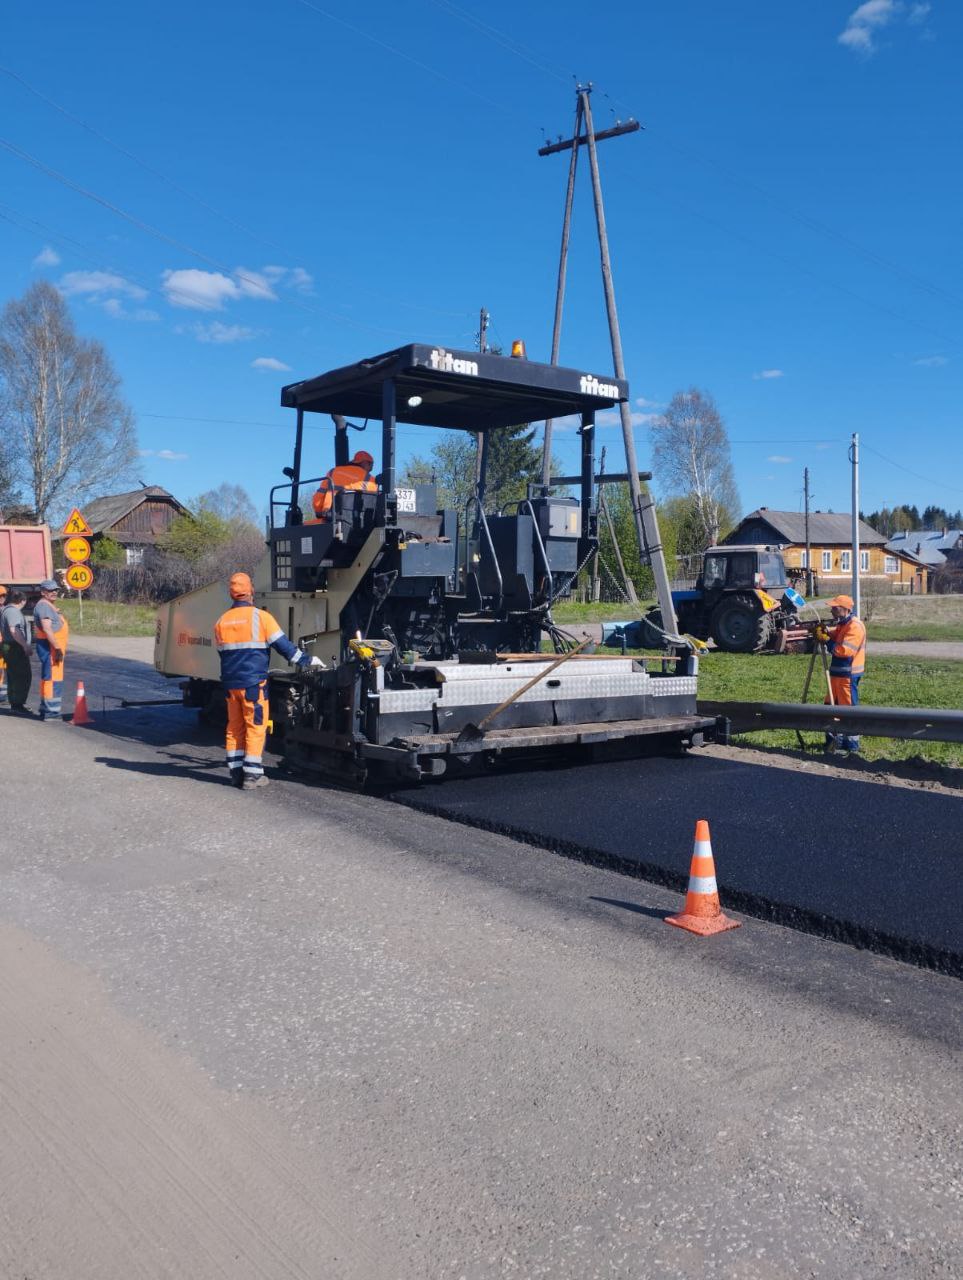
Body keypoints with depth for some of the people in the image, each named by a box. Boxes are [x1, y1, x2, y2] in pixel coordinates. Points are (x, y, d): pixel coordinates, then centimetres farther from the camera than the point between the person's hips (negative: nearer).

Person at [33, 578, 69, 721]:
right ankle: (50, 712, -10)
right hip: (49, 647, -11)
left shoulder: (49, 606, 19)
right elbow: (47, 629, -23)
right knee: (52, 679, -10)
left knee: (48, 678, 16)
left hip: (53, 647, 11)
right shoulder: (43, 606, -15)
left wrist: (59, 648, 23)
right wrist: (57, 648, -25)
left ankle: (46, 710, 25)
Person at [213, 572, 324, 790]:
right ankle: (252, 775, 1)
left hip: (230, 683, 5)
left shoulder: (221, 622, 8)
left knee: (234, 728, 13)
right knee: (256, 728, 1)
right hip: (253, 683, -5)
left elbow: (222, 652, 17)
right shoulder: (260, 616, -8)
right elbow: (283, 645, -7)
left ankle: (236, 772, 17)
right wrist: (306, 660, 4)